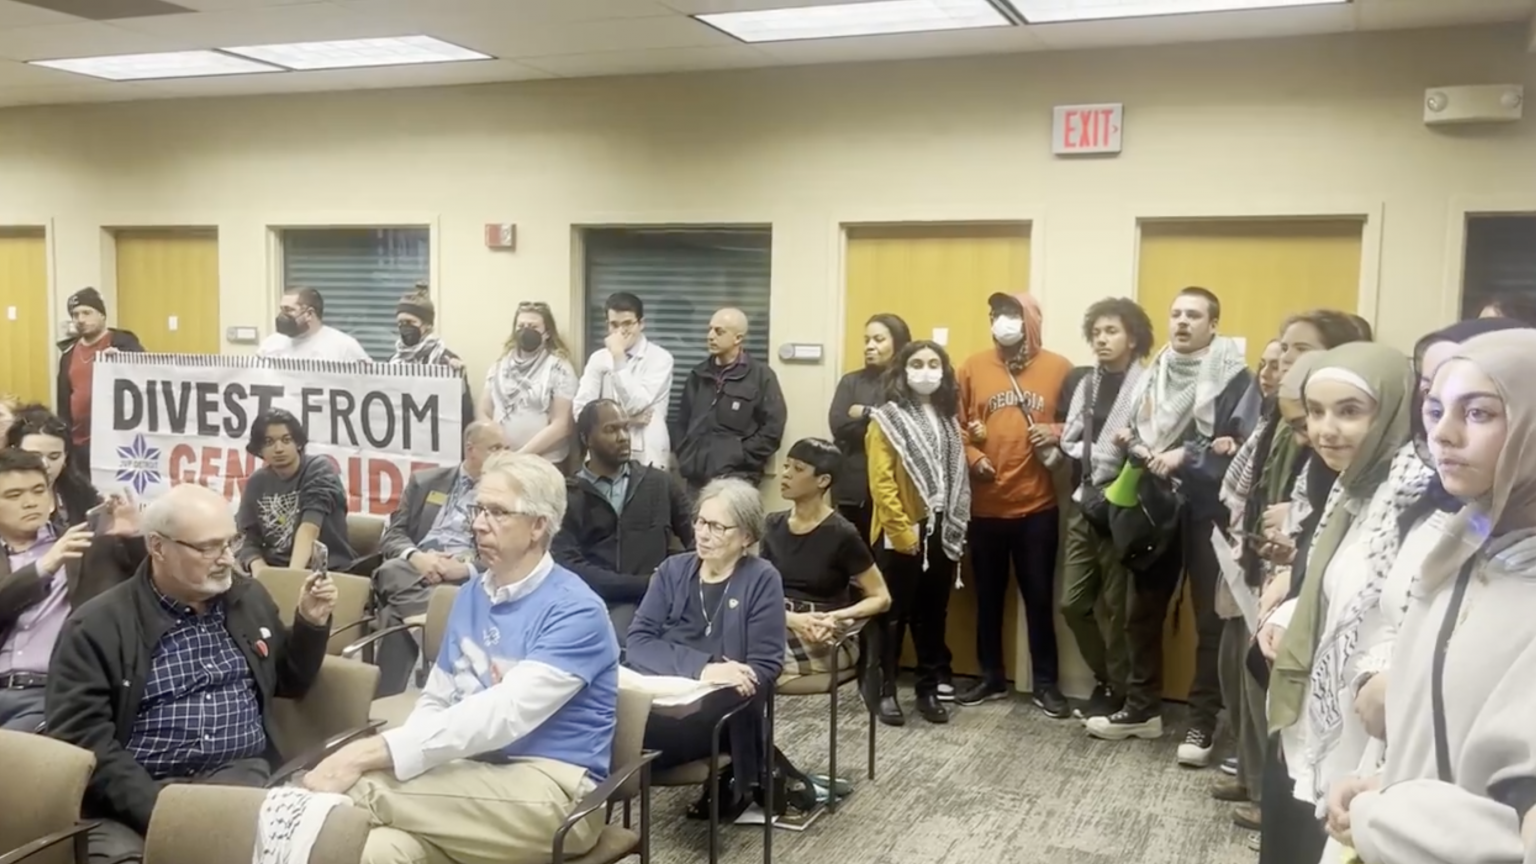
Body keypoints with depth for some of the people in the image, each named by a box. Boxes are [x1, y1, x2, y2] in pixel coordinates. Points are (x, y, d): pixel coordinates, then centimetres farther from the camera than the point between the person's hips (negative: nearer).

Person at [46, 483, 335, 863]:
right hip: (139, 795, -3)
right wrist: (160, 811, -19)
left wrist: (310, 622, 7)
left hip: (244, 775, 3)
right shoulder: (96, 626, -1)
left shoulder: (250, 598, 15)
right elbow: (82, 737, -9)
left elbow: (289, 684, 26)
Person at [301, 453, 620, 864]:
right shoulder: (471, 595, 12)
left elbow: (504, 714, -23)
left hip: (552, 793, -5)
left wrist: (375, 751, -29)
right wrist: (377, 753, -9)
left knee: (358, 787, -26)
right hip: (475, 774, 6)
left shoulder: (575, 611, -12)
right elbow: (435, 701, 13)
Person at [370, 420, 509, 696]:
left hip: (466, 577, -2)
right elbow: (392, 535, 12)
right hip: (416, 564, 2)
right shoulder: (425, 481, 20)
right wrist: (416, 556, -11)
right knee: (391, 572, -35)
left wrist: (467, 567, -17)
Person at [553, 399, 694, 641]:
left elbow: (697, 540, 13)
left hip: (647, 601, 0)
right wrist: (642, 583, -11)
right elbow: (568, 565, -5)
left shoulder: (661, 483, 14)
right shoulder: (568, 495, 6)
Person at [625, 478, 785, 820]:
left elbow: (764, 669, -4)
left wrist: (718, 681, -23)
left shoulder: (761, 579, 1)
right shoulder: (673, 569, 11)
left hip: (719, 713, -5)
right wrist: (701, 668, -17)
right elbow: (638, 644, -1)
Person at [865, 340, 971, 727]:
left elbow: (958, 476, 13)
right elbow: (881, 484, -12)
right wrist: (902, 531, -16)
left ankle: (929, 689, 21)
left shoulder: (948, 419, 14)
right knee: (893, 614, 2)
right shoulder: (887, 419, -5)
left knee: (933, 615, 11)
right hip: (901, 535, -5)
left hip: (941, 531, 5)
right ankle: (885, 691, 11)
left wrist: (956, 528, 5)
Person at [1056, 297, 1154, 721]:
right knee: (1073, 603, 9)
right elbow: (1070, 442, 9)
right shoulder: (1087, 383, 13)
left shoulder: (1147, 385, -10)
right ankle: (1105, 677, 30)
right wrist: (1094, 455, -7)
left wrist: (1093, 453, -21)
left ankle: (1117, 691, 21)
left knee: (1117, 606, 4)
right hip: (1084, 503, 7)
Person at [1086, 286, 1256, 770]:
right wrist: (1137, 448, -8)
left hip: (1208, 512, -6)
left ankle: (1202, 723, 11)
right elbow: (1134, 433, 14)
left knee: (1209, 617, 1)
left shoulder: (1234, 377, -7)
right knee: (1144, 609, 12)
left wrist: (1186, 456, -20)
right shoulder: (1155, 373, 13)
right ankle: (1142, 709, 26)